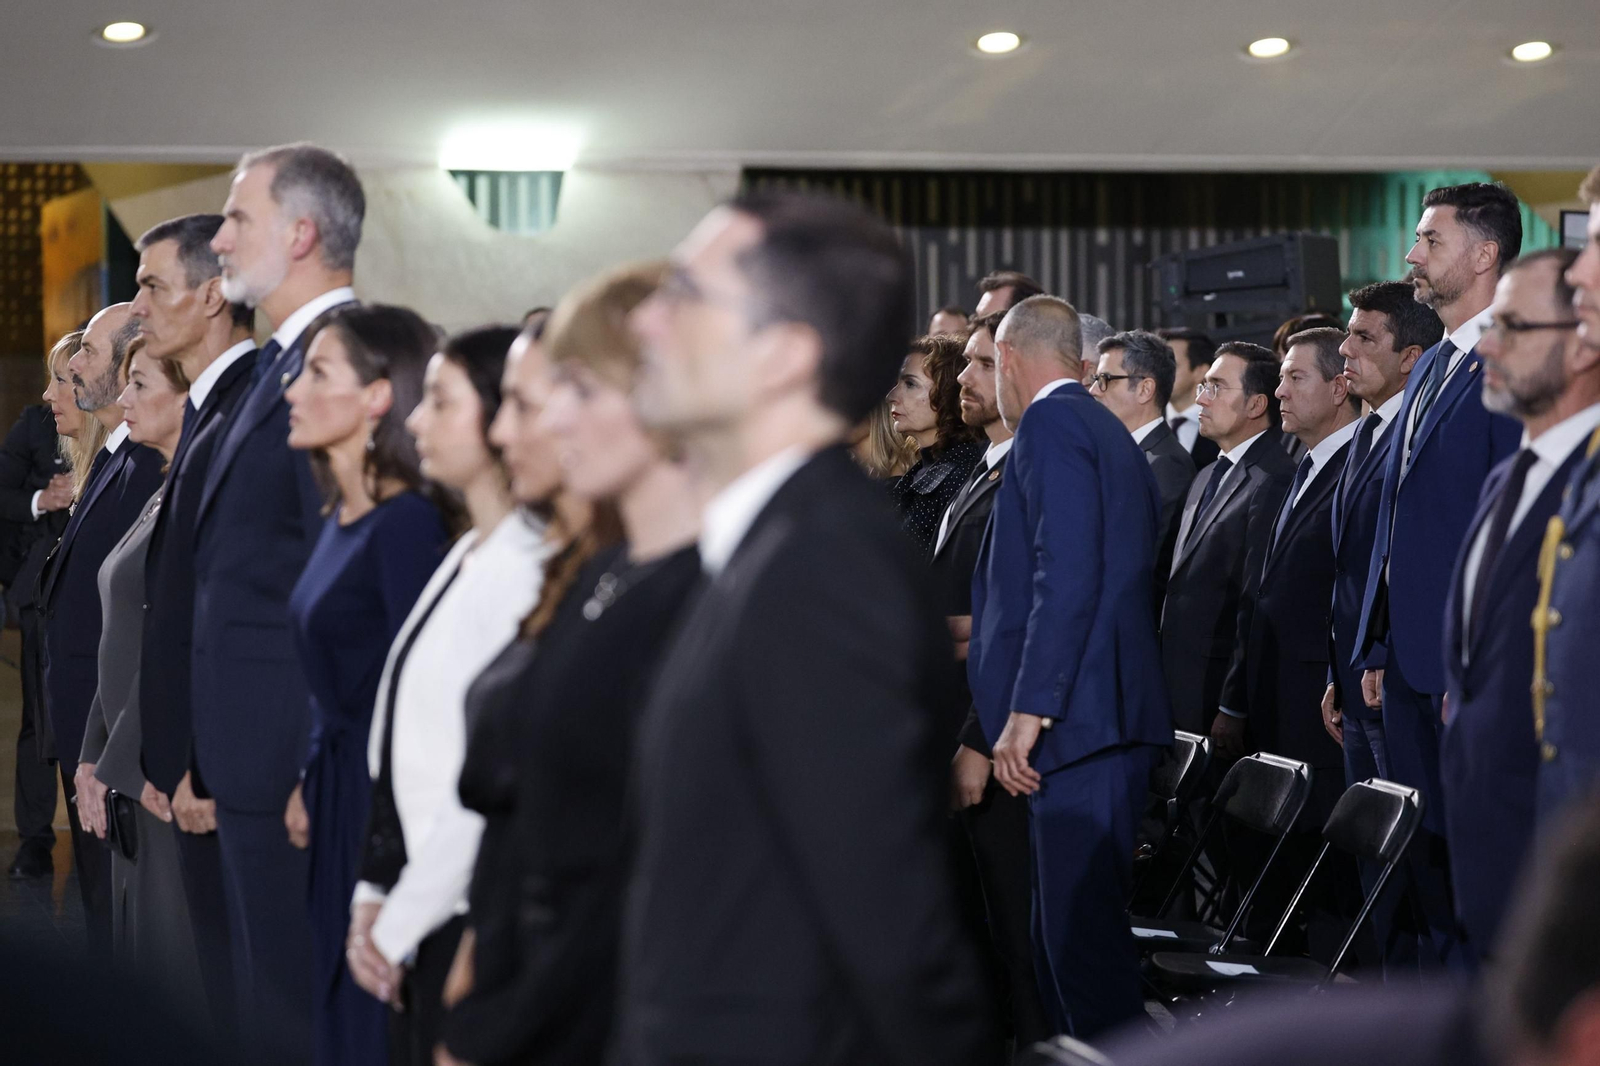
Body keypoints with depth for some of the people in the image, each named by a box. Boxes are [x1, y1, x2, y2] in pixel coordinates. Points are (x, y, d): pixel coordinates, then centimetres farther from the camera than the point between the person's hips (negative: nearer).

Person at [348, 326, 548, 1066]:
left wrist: (398, 924, -12)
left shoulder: (522, 571, -17)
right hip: (416, 914, 8)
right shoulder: (469, 557, 11)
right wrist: (374, 895, 8)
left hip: (465, 921, -8)